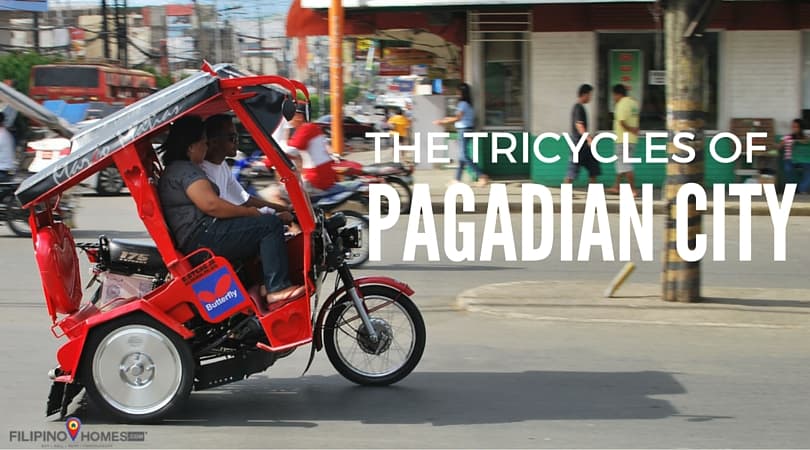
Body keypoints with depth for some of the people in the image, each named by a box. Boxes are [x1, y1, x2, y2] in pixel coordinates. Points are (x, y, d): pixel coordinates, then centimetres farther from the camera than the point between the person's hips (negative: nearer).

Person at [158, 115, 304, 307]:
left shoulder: (173, 171, 24)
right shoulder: (185, 170, -10)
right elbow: (211, 205, -23)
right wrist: (252, 212, -12)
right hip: (202, 237, -11)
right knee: (270, 224, -16)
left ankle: (257, 285, 3)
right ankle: (277, 289, -23)